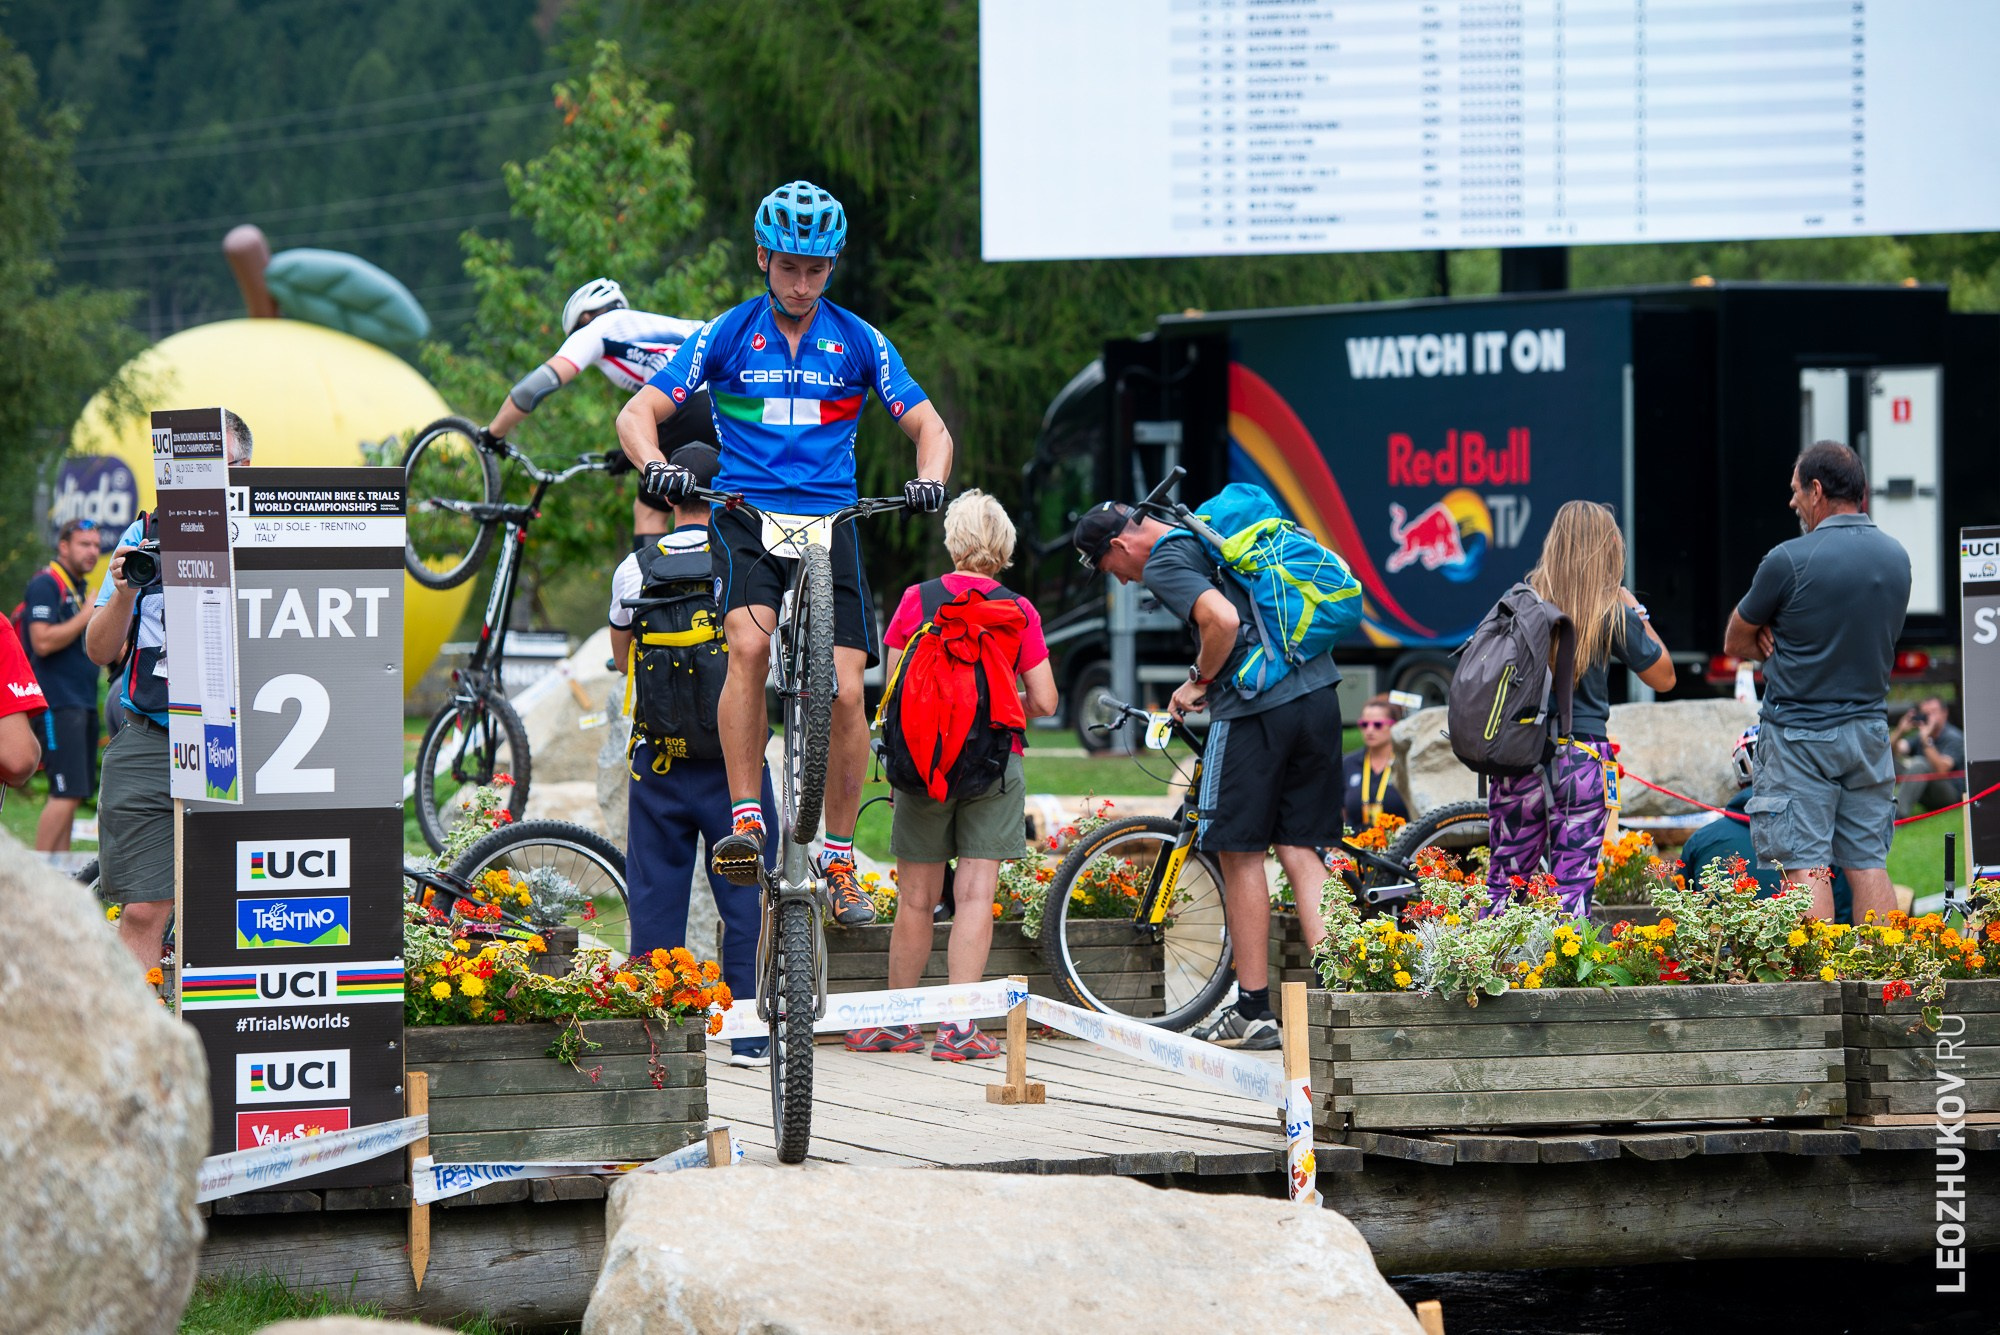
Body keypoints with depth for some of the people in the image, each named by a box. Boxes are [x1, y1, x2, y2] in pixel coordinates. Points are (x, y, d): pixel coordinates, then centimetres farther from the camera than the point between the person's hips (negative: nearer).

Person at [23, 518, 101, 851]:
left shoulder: (79, 588, 20)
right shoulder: (46, 585, -10)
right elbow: (43, 641, -22)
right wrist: (87, 615, -16)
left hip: (83, 703, 10)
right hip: (58, 703, -10)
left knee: (75, 793, 8)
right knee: (67, 792, -16)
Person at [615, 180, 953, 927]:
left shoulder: (857, 342, 6)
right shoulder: (726, 335, 3)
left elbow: (927, 425, 6)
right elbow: (639, 414, 0)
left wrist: (931, 479, -16)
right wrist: (655, 466, -23)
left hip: (829, 522, 1)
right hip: (746, 519, -1)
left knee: (845, 690, -10)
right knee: (749, 644, -30)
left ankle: (839, 860, 5)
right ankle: (745, 820, -24)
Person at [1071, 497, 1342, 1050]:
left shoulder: (1163, 564, -5)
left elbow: (1223, 620, -21)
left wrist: (1200, 681, -4)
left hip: (1255, 712, -8)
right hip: (1319, 694, 8)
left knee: (1241, 855, 3)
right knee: (1302, 854, 8)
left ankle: (1253, 1011, 6)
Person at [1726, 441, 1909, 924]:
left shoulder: (1789, 561, -14)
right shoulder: (1896, 557, 6)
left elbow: (1735, 643, -2)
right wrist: (1785, 641, 1)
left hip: (1800, 736, -6)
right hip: (1869, 729, 6)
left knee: (1806, 867, -6)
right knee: (1869, 864, 8)